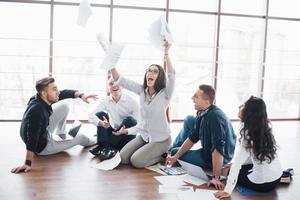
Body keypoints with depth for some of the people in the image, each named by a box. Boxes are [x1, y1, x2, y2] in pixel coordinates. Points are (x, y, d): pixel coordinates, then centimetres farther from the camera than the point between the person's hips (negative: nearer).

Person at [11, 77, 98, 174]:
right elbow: (31, 139, -42)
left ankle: (61, 134, 26)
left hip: (44, 132, 7)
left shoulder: (42, 99, -16)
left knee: (64, 106, 4)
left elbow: (63, 93, -6)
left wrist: (81, 95, -19)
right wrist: (28, 163, -43)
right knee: (80, 137, 10)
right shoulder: (36, 110, -39)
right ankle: (92, 142, 48)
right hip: (42, 147, -7)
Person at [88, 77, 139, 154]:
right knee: (100, 114, -14)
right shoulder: (105, 101, -6)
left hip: (127, 134, -3)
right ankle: (102, 145, -19)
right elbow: (91, 116, -17)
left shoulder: (131, 102, -16)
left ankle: (110, 146, -21)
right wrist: (101, 123, -38)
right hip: (114, 132, 3)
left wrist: (126, 131, -39)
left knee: (130, 119, -31)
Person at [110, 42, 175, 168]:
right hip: (143, 135, 6)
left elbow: (171, 75, -31)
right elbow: (120, 80, -6)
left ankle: (161, 155, 7)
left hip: (160, 139, -5)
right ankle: (151, 152, 16)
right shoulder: (142, 90, -1)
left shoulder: (165, 93, -14)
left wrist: (166, 53, -37)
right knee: (122, 158, -7)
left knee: (136, 161, -20)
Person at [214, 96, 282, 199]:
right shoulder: (264, 127, 3)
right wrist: (233, 165, 17)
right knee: (243, 167, 28)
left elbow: (237, 162, -23)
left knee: (233, 173, 16)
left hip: (264, 184, -6)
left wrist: (228, 190, -23)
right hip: (277, 176, 6)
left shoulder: (248, 133, -20)